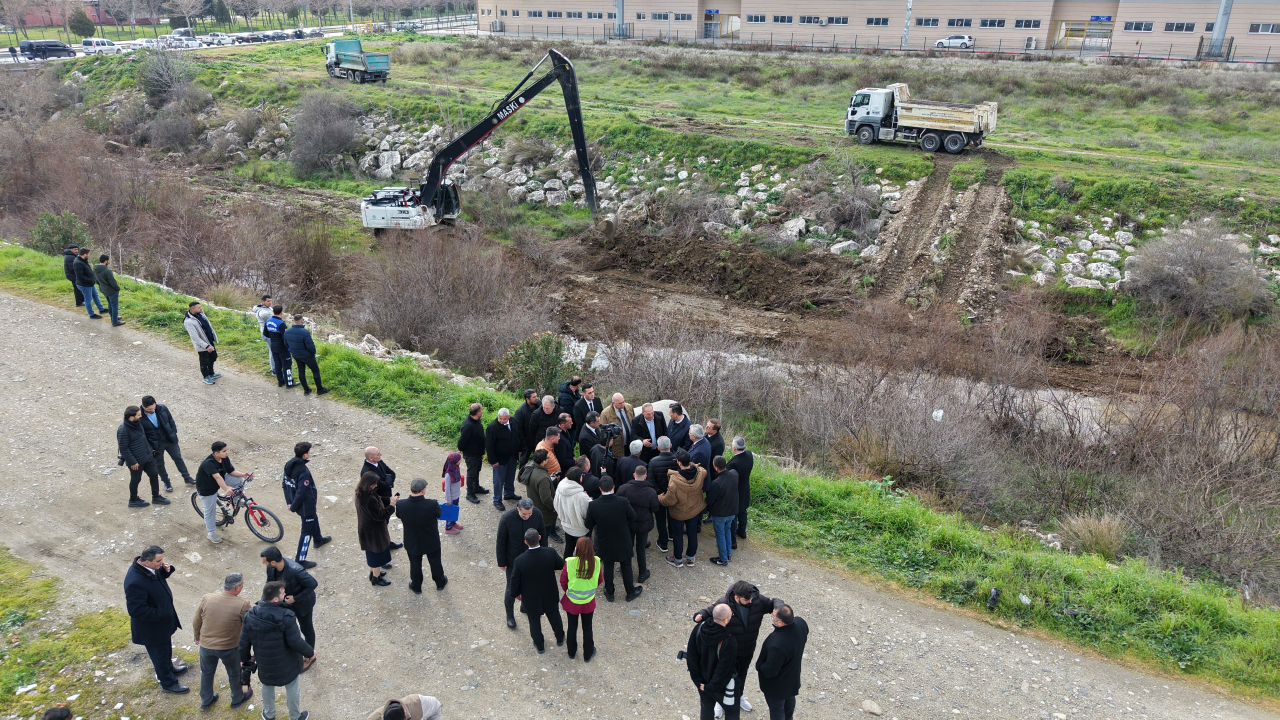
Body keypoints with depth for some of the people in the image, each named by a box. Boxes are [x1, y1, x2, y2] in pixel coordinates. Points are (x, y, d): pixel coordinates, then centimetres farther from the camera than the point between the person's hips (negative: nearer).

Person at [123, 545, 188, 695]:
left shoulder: (150, 567, -14)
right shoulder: (135, 582, -39)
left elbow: (159, 576, 8)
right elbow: (136, 610, -33)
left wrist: (166, 570, -15)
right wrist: (160, 614, -26)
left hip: (163, 619, 8)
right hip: (152, 626, -8)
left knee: (166, 647, 31)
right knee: (159, 653, 15)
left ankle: (169, 668, 56)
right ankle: (168, 683, 36)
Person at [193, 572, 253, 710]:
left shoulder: (206, 599, -16)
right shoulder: (242, 605, -26)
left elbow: (196, 622, -2)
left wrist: (197, 637, 15)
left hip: (206, 645, 3)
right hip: (229, 647, -3)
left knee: (206, 673, 28)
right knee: (234, 674, 24)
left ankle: (206, 701, 48)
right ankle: (237, 699, 45)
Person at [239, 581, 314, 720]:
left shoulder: (251, 615, -16)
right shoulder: (286, 616, -31)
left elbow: (244, 641, -5)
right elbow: (296, 642, -26)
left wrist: (244, 658, 13)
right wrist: (310, 652, -9)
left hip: (264, 663, 4)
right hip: (286, 663, -4)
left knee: (267, 687, 29)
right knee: (292, 688, 19)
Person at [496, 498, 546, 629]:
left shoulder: (537, 514, -20)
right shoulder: (507, 519, -29)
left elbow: (542, 534, -2)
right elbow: (501, 542, -16)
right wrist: (501, 562, -8)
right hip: (513, 559, -3)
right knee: (512, 588, 10)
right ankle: (510, 615, 33)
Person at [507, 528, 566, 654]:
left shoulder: (520, 560, -32)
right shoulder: (550, 553, -28)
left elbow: (515, 580, -17)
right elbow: (562, 565, -7)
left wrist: (516, 593, 4)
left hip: (530, 598, -1)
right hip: (550, 595, 1)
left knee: (534, 621, 24)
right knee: (554, 615, 28)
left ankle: (539, 645, 46)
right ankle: (560, 638, 52)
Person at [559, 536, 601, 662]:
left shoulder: (569, 562, -25)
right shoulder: (596, 562, -20)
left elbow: (563, 582, -11)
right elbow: (599, 582, -4)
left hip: (572, 602, -1)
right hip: (589, 603, 1)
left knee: (572, 627, 23)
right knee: (587, 628, 21)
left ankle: (571, 653, 43)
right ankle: (588, 655, 39)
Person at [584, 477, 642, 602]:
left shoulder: (593, 505, -22)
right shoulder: (623, 502, -25)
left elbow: (589, 526, -9)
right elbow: (633, 518, -8)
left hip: (605, 543, 1)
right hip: (623, 542, 0)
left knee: (608, 567, 21)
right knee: (626, 566, 19)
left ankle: (609, 593, 38)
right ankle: (631, 593, 37)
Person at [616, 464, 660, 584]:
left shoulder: (623, 488, -20)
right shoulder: (651, 492, -24)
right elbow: (655, 509, -13)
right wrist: (660, 501, 6)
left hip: (627, 523, 1)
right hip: (643, 524, -1)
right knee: (641, 548, 15)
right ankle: (642, 574, 27)